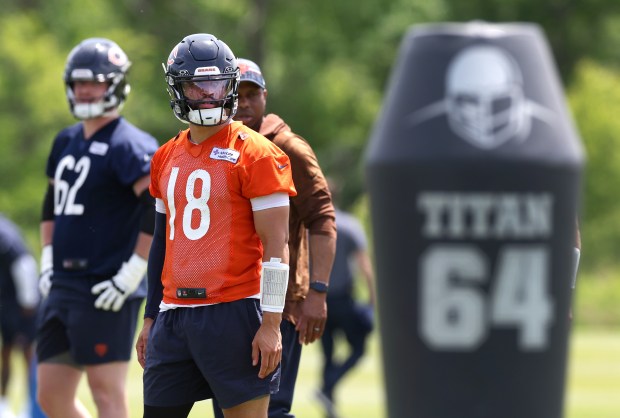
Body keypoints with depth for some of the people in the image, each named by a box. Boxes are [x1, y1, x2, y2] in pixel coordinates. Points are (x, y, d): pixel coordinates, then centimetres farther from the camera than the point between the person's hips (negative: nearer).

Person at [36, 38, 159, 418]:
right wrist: (49, 261, 18)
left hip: (105, 293, -9)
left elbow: (160, 210, -21)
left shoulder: (128, 145, -12)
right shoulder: (67, 142, 15)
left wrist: (131, 275, -20)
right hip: (63, 286, 9)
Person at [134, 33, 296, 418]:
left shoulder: (255, 154, -6)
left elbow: (276, 245, -9)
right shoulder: (167, 158, 14)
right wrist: (151, 318, 20)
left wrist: (271, 324, -14)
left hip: (232, 312, -7)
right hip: (174, 313, 7)